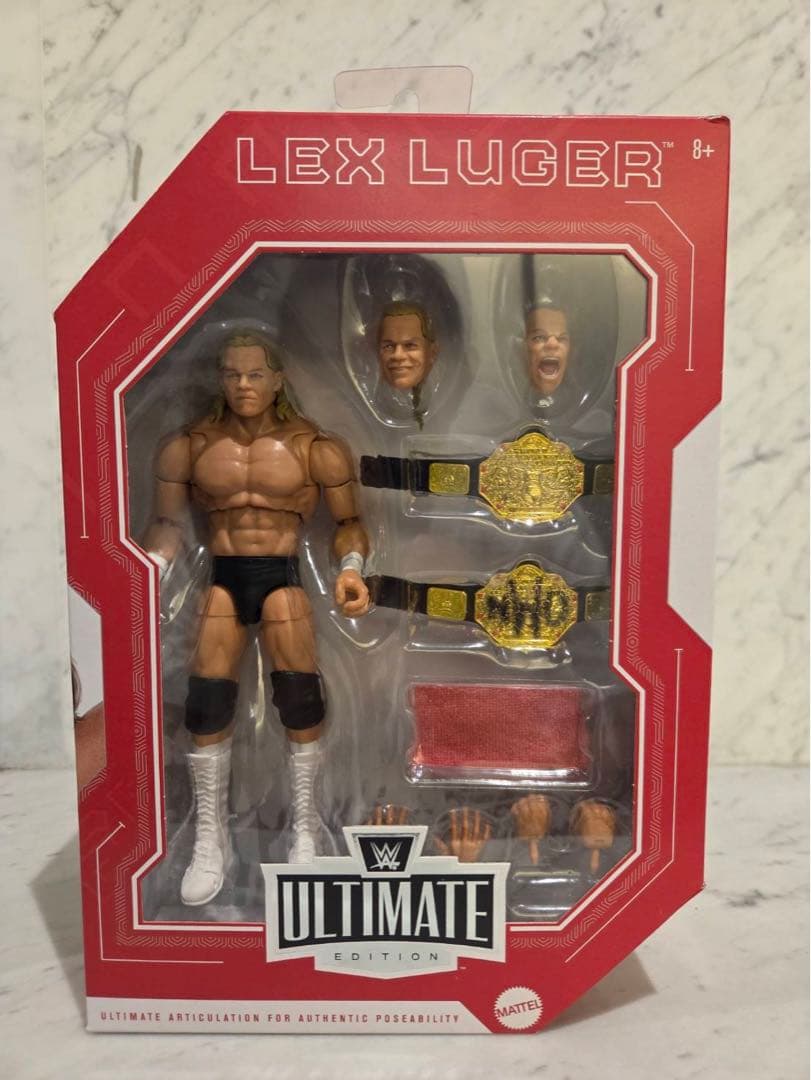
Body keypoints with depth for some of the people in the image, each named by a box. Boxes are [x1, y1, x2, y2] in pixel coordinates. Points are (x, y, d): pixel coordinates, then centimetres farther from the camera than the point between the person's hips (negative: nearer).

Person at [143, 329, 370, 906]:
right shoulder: (187, 447, 8)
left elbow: (348, 520, 6)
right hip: (221, 577, 2)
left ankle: (305, 828, 6)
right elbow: (167, 520, 11)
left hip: (282, 575, -1)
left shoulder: (316, 448, 2)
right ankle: (211, 838, 9)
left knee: (299, 695, -15)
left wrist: (351, 568, -13)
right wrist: (150, 570, -7)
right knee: (207, 702, -10)